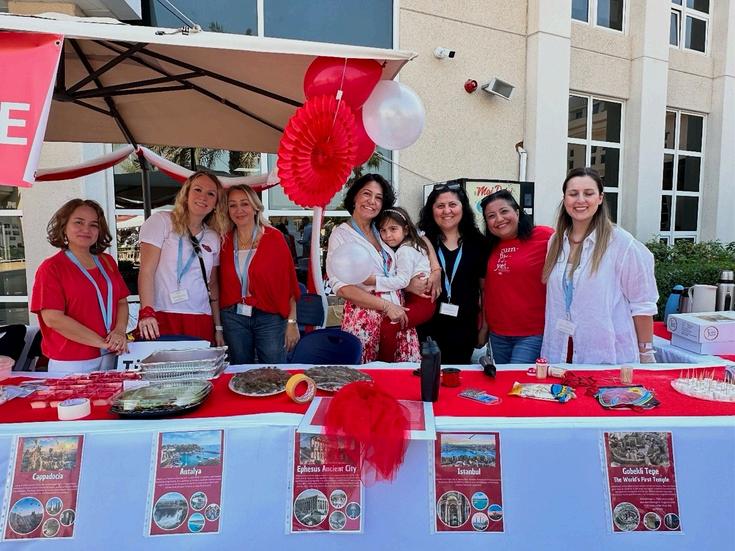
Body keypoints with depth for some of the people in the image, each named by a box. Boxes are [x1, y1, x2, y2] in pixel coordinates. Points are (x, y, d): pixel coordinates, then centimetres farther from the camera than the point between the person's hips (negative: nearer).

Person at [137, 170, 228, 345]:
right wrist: (147, 312, -20)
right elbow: (146, 271, -7)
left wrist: (218, 328, 14)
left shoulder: (213, 237, 14)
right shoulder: (161, 221, 1)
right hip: (163, 318, -4)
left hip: (202, 322, 4)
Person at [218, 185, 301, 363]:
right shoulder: (225, 241, 4)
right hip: (233, 318, 3)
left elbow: (289, 283, -5)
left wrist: (292, 322, -9)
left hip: (269, 318, -3)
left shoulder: (274, 238, -4)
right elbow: (221, 285, 8)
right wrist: (219, 326, 5)